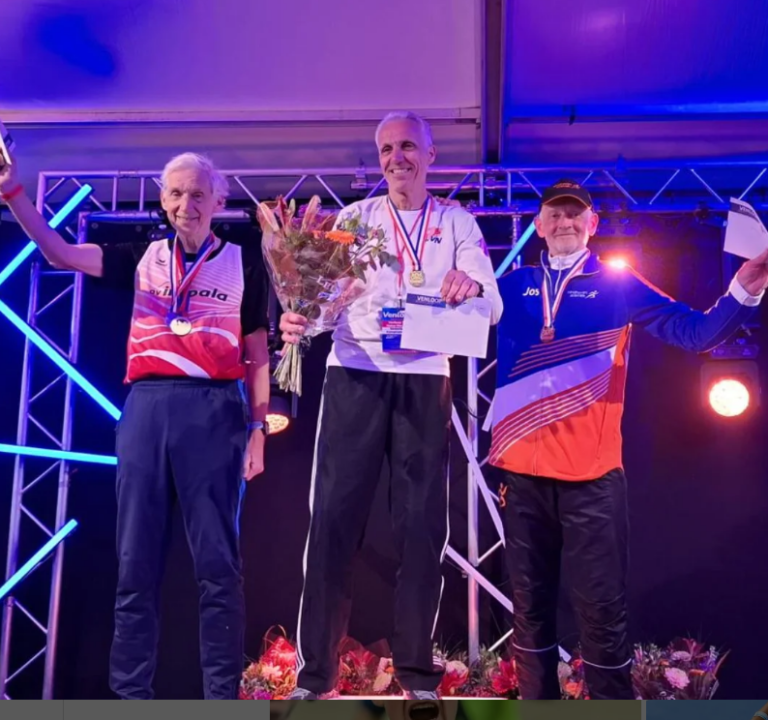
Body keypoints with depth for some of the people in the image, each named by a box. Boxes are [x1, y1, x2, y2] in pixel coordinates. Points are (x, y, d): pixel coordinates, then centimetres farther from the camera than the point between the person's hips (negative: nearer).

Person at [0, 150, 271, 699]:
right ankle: (130, 693, 16)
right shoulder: (144, 257, 14)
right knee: (136, 563, 6)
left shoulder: (243, 263, 7)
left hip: (212, 410, -3)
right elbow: (59, 253, 10)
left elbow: (257, 355, 6)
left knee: (217, 563, 0)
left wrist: (258, 427, 0)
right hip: (146, 408, 3)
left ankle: (223, 695, 9)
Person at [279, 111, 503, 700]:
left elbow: (493, 307, -1)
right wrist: (301, 319, -24)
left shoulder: (458, 224, 10)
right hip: (355, 375, 0)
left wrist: (473, 285, -25)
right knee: (334, 515, -3)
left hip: (425, 379, 1)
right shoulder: (354, 218, 10)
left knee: (423, 521, 4)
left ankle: (417, 669, 16)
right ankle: (316, 669, 7)